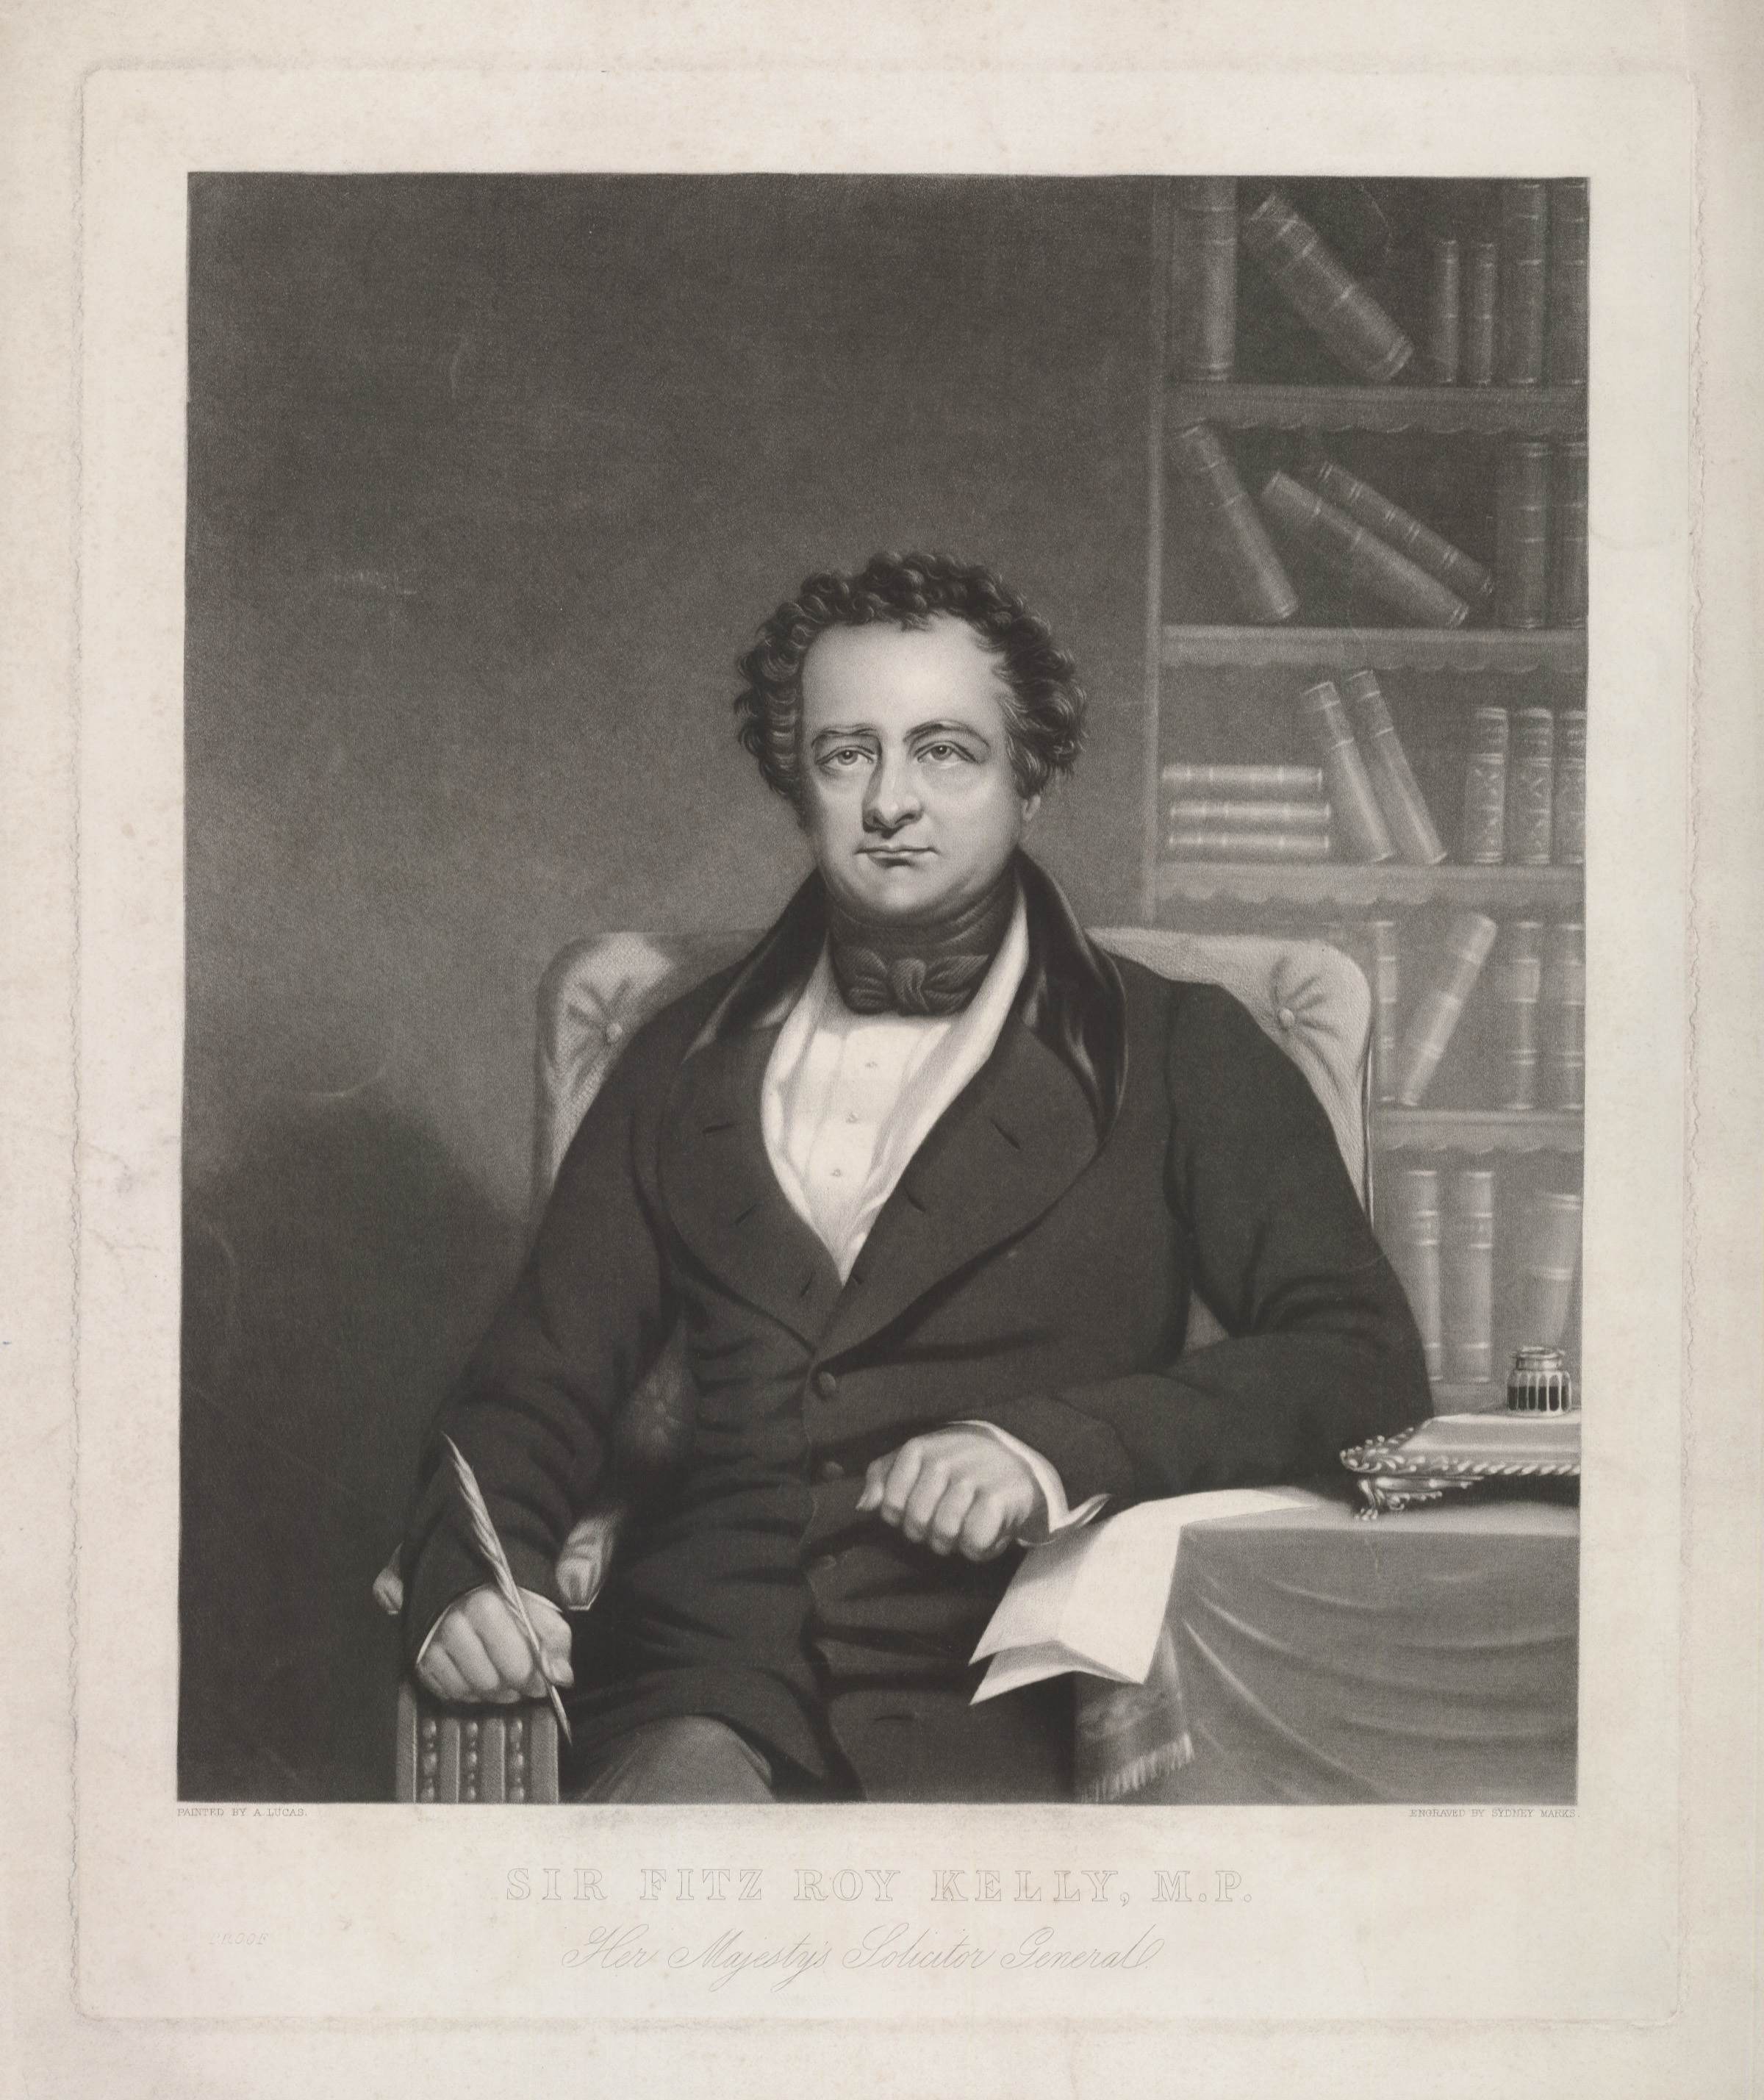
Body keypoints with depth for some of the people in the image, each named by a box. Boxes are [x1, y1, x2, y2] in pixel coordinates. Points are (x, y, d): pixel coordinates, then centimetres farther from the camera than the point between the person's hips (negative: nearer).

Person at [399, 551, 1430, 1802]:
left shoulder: (1176, 1056, 11)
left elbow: (1365, 1363, -1)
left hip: (1000, 1719, -1)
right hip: (712, 1686, 1)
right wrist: (467, 1578, -3)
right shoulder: (685, 1066, 20)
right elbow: (535, 1393, 19)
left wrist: (1052, 1447, -17)